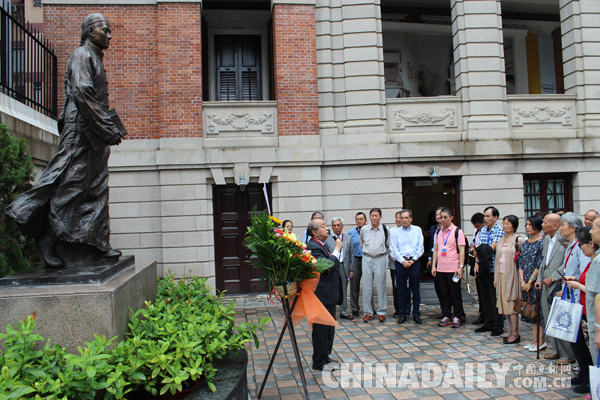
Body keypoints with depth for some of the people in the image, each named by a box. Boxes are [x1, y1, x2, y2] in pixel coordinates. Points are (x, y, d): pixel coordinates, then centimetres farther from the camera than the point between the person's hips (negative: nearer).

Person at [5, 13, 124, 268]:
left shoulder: (94, 59, 25)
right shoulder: (81, 56, -4)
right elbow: (82, 94, -16)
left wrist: (109, 128, 15)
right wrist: (108, 129, -18)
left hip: (94, 137, 10)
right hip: (80, 131, -10)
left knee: (96, 190, 6)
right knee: (68, 188, -8)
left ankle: (96, 245, 9)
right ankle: (50, 246, 0)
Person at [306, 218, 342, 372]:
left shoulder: (321, 245, 13)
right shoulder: (313, 247, -19)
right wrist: (337, 250, -20)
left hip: (329, 294, 11)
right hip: (322, 294, -11)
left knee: (329, 327, 19)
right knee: (321, 328, 0)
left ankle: (325, 357, 32)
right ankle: (319, 362, 12)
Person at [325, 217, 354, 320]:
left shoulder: (348, 238, 9)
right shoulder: (327, 239, 2)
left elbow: (351, 254, 10)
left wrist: (351, 269, 6)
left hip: (344, 266, 2)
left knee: (344, 290, 10)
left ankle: (343, 311, 21)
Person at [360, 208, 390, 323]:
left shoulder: (385, 229, 0)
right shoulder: (364, 229, 3)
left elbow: (387, 245, 12)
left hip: (380, 259, -1)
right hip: (367, 259, 1)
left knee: (381, 285, 2)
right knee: (366, 286, 3)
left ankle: (381, 312, 13)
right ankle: (367, 312, 12)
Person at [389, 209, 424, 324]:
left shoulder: (417, 230, 6)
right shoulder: (396, 232, 6)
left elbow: (420, 248, 3)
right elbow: (393, 249, 1)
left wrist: (413, 260, -8)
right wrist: (403, 261, -9)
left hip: (414, 262, 0)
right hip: (400, 262, 0)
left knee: (415, 289, 3)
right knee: (401, 289, 4)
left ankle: (416, 314, 13)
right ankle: (402, 314, 14)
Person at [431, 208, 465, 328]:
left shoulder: (457, 231, -4)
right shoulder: (439, 232, 11)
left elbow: (462, 250, -7)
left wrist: (461, 266, -14)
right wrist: (433, 265, 9)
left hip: (453, 269, -5)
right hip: (440, 269, 5)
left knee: (455, 294, 3)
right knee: (444, 294, 10)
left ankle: (457, 317, 13)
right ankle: (447, 316, 19)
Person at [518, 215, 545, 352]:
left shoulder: (542, 242, -10)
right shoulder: (525, 243, 12)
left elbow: (540, 265, -14)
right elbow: (521, 263, 10)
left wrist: (530, 282, -12)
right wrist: (522, 280, -1)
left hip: (536, 281, -7)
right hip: (526, 282, 7)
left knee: (538, 308, -3)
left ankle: (541, 341, 5)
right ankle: (535, 338, 18)